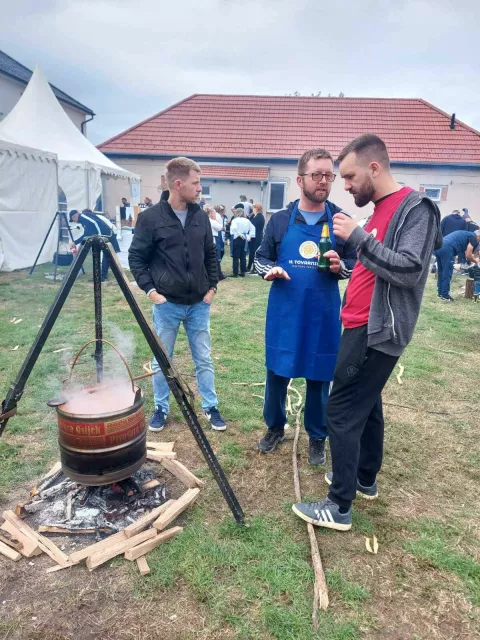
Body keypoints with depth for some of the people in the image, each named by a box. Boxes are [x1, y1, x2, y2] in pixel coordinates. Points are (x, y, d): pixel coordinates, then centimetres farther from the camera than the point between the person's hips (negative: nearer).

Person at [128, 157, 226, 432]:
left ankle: (211, 407, 25)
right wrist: (150, 289, -9)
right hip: (167, 304, -3)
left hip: (199, 304, 3)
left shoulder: (201, 216, 3)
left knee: (204, 359, 11)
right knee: (161, 360, 10)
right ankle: (161, 408, 28)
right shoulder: (152, 217, -8)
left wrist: (212, 286, 5)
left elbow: (211, 254, 13)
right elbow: (136, 257, -2)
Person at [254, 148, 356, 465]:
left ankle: (317, 437, 29)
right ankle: (275, 427, 34)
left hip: (323, 315, 0)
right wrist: (271, 270, -14)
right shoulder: (280, 219, 3)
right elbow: (261, 258, 8)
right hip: (284, 312, 1)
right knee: (277, 373, 11)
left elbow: (356, 264, 5)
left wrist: (340, 266, -17)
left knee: (319, 378, 9)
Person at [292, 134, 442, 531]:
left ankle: (339, 508, 4)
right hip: (364, 327, 10)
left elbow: (410, 270, -24)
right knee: (365, 405, 18)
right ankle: (365, 479, 35)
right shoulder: (381, 209, 16)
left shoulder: (415, 208, -13)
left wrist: (358, 237, -23)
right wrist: (345, 266, 9)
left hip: (376, 331, -10)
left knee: (342, 412, -7)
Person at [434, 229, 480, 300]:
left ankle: (441, 293, 23)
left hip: (438, 247, 9)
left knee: (441, 273, 16)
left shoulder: (465, 234, 33)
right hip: (446, 249, -8)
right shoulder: (474, 237, 8)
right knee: (447, 274, -1)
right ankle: (445, 296, 3)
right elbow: (468, 256, 5)